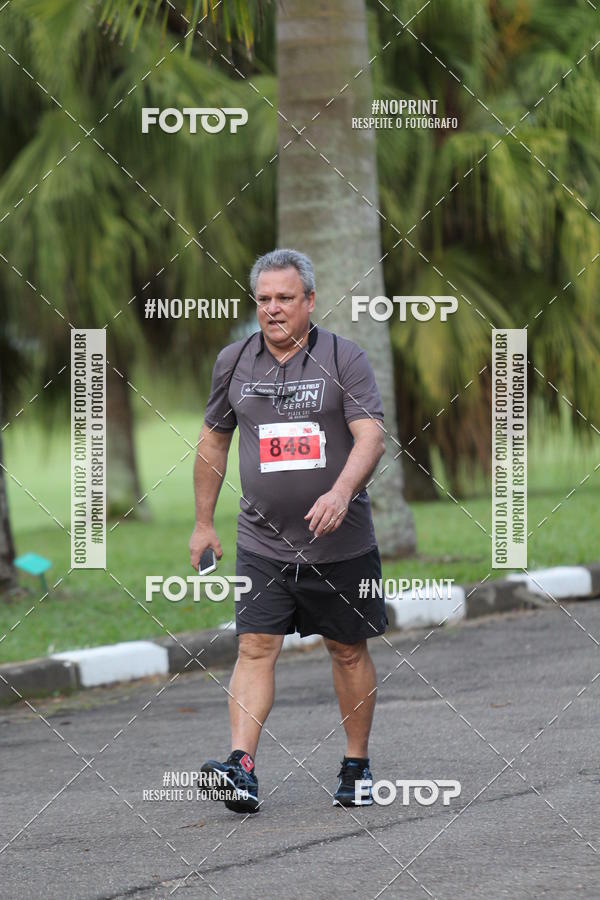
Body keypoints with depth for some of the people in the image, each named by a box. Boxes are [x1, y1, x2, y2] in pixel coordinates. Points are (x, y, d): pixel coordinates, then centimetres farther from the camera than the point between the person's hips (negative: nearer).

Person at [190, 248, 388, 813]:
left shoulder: (344, 358, -6)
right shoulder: (234, 362, 5)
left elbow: (371, 436, -15)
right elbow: (213, 439, 17)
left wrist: (341, 492, -33)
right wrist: (204, 523, 17)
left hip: (340, 543, -2)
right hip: (262, 543, 2)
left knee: (349, 651, 9)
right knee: (255, 649, -10)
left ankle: (357, 767, 23)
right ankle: (243, 770, -19)